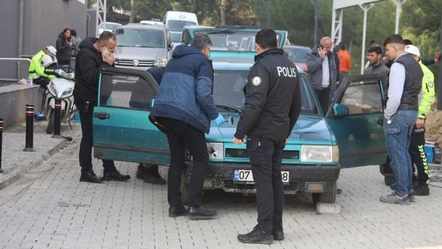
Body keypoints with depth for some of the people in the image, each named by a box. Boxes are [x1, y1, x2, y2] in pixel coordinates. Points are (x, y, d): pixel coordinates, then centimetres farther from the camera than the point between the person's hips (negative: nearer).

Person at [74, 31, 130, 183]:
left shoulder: (101, 54, 12)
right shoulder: (86, 54, -17)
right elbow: (91, 77, -29)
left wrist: (110, 64, -2)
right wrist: (106, 64, -24)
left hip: (98, 99, 9)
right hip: (87, 100, -9)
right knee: (89, 136, -6)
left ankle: (109, 171, 17)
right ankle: (86, 172, 1)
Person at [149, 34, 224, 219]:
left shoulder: (174, 60, 23)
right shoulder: (202, 61, -2)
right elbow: (203, 94, -12)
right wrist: (215, 115, 0)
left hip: (164, 113, 8)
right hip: (186, 115, -8)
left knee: (176, 159, 14)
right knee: (201, 159, 1)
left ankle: (174, 205, 12)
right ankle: (194, 207, -4)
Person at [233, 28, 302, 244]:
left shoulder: (262, 66, -13)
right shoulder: (290, 66, 14)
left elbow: (254, 104, -22)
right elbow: (296, 105, 19)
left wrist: (240, 131, -18)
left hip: (261, 133, -8)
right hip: (280, 133, 8)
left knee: (263, 181, -8)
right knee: (275, 180, 13)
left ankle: (264, 231, -8)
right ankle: (277, 228, 16)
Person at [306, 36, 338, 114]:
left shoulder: (331, 56, 17)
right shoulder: (311, 55, -1)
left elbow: (334, 70, 25)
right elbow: (311, 67, -18)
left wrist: (334, 81, 12)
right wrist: (322, 57, -14)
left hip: (327, 88, 5)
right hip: (315, 88, -5)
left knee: (324, 110, 6)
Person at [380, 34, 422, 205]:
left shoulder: (398, 65, -14)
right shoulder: (415, 64, 16)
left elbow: (395, 95, -21)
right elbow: (419, 92, 19)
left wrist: (387, 114, -11)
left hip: (399, 113, -9)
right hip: (413, 112, 9)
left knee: (397, 154, -4)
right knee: (404, 153, 17)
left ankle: (401, 194, -2)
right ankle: (408, 190, 20)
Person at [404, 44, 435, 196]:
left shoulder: (424, 72, -9)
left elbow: (428, 96, -16)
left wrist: (421, 116, -21)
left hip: (415, 118, -9)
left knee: (417, 150, -7)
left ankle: (423, 184, -3)